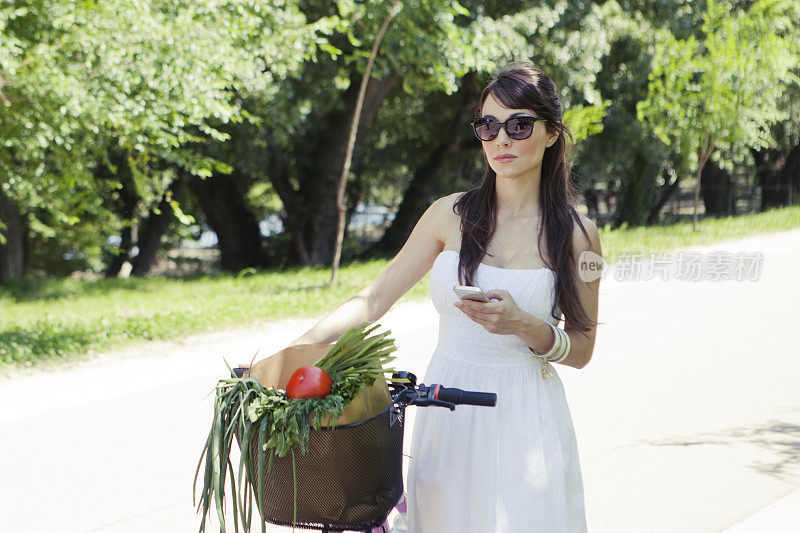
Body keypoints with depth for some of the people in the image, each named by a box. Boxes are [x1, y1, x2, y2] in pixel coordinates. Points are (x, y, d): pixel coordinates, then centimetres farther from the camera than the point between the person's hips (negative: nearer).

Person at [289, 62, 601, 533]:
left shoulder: (578, 234, -3)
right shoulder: (451, 215, 2)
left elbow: (581, 350, 2)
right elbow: (373, 300, 2)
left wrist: (524, 325, -18)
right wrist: (287, 353, -8)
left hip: (525, 419, -2)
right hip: (446, 414, 2)